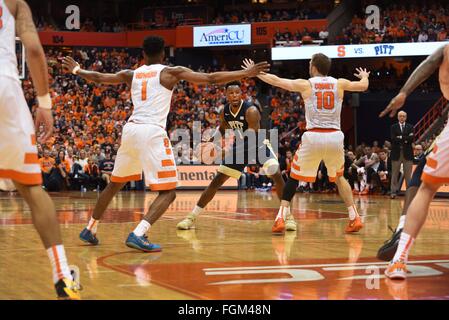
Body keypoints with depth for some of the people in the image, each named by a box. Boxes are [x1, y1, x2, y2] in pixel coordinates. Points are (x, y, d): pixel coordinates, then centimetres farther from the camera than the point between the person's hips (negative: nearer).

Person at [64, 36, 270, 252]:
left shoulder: (131, 75, 17)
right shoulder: (171, 72, 5)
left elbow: (97, 77, 29)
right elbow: (211, 79, -2)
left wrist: (76, 70, 48)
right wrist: (247, 73, 2)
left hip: (130, 130, 6)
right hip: (152, 132, -6)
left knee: (115, 184, 25)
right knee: (168, 192, -2)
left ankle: (90, 229, 33)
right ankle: (138, 234, -20)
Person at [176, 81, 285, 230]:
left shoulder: (251, 110, -27)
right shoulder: (225, 111, -8)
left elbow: (252, 139, -32)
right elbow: (222, 129, 14)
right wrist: (210, 141, 0)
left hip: (258, 145, -4)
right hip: (239, 148, 4)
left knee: (277, 175, -25)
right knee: (216, 181, 0)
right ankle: (191, 217, 5)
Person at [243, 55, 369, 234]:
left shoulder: (305, 84, 6)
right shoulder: (339, 84, 10)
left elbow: (275, 81, 13)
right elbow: (363, 86, 23)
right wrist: (364, 76, 47)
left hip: (313, 137, -2)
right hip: (335, 137, 2)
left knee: (294, 177, 13)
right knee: (339, 177, 25)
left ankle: (281, 219, 1)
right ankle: (355, 218, 16)